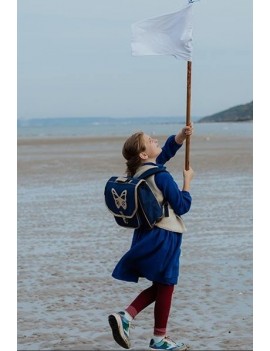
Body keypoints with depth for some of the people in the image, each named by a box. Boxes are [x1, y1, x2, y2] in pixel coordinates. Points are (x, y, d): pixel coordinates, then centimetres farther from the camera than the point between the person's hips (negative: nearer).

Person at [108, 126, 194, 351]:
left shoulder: (139, 171, 6)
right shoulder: (161, 176, -18)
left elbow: (167, 151, 20)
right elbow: (182, 206, -12)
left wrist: (182, 135, 7)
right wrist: (187, 180, -2)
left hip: (147, 235, 8)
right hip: (164, 237, -8)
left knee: (159, 286, 19)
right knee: (165, 286, 5)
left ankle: (125, 316, 3)